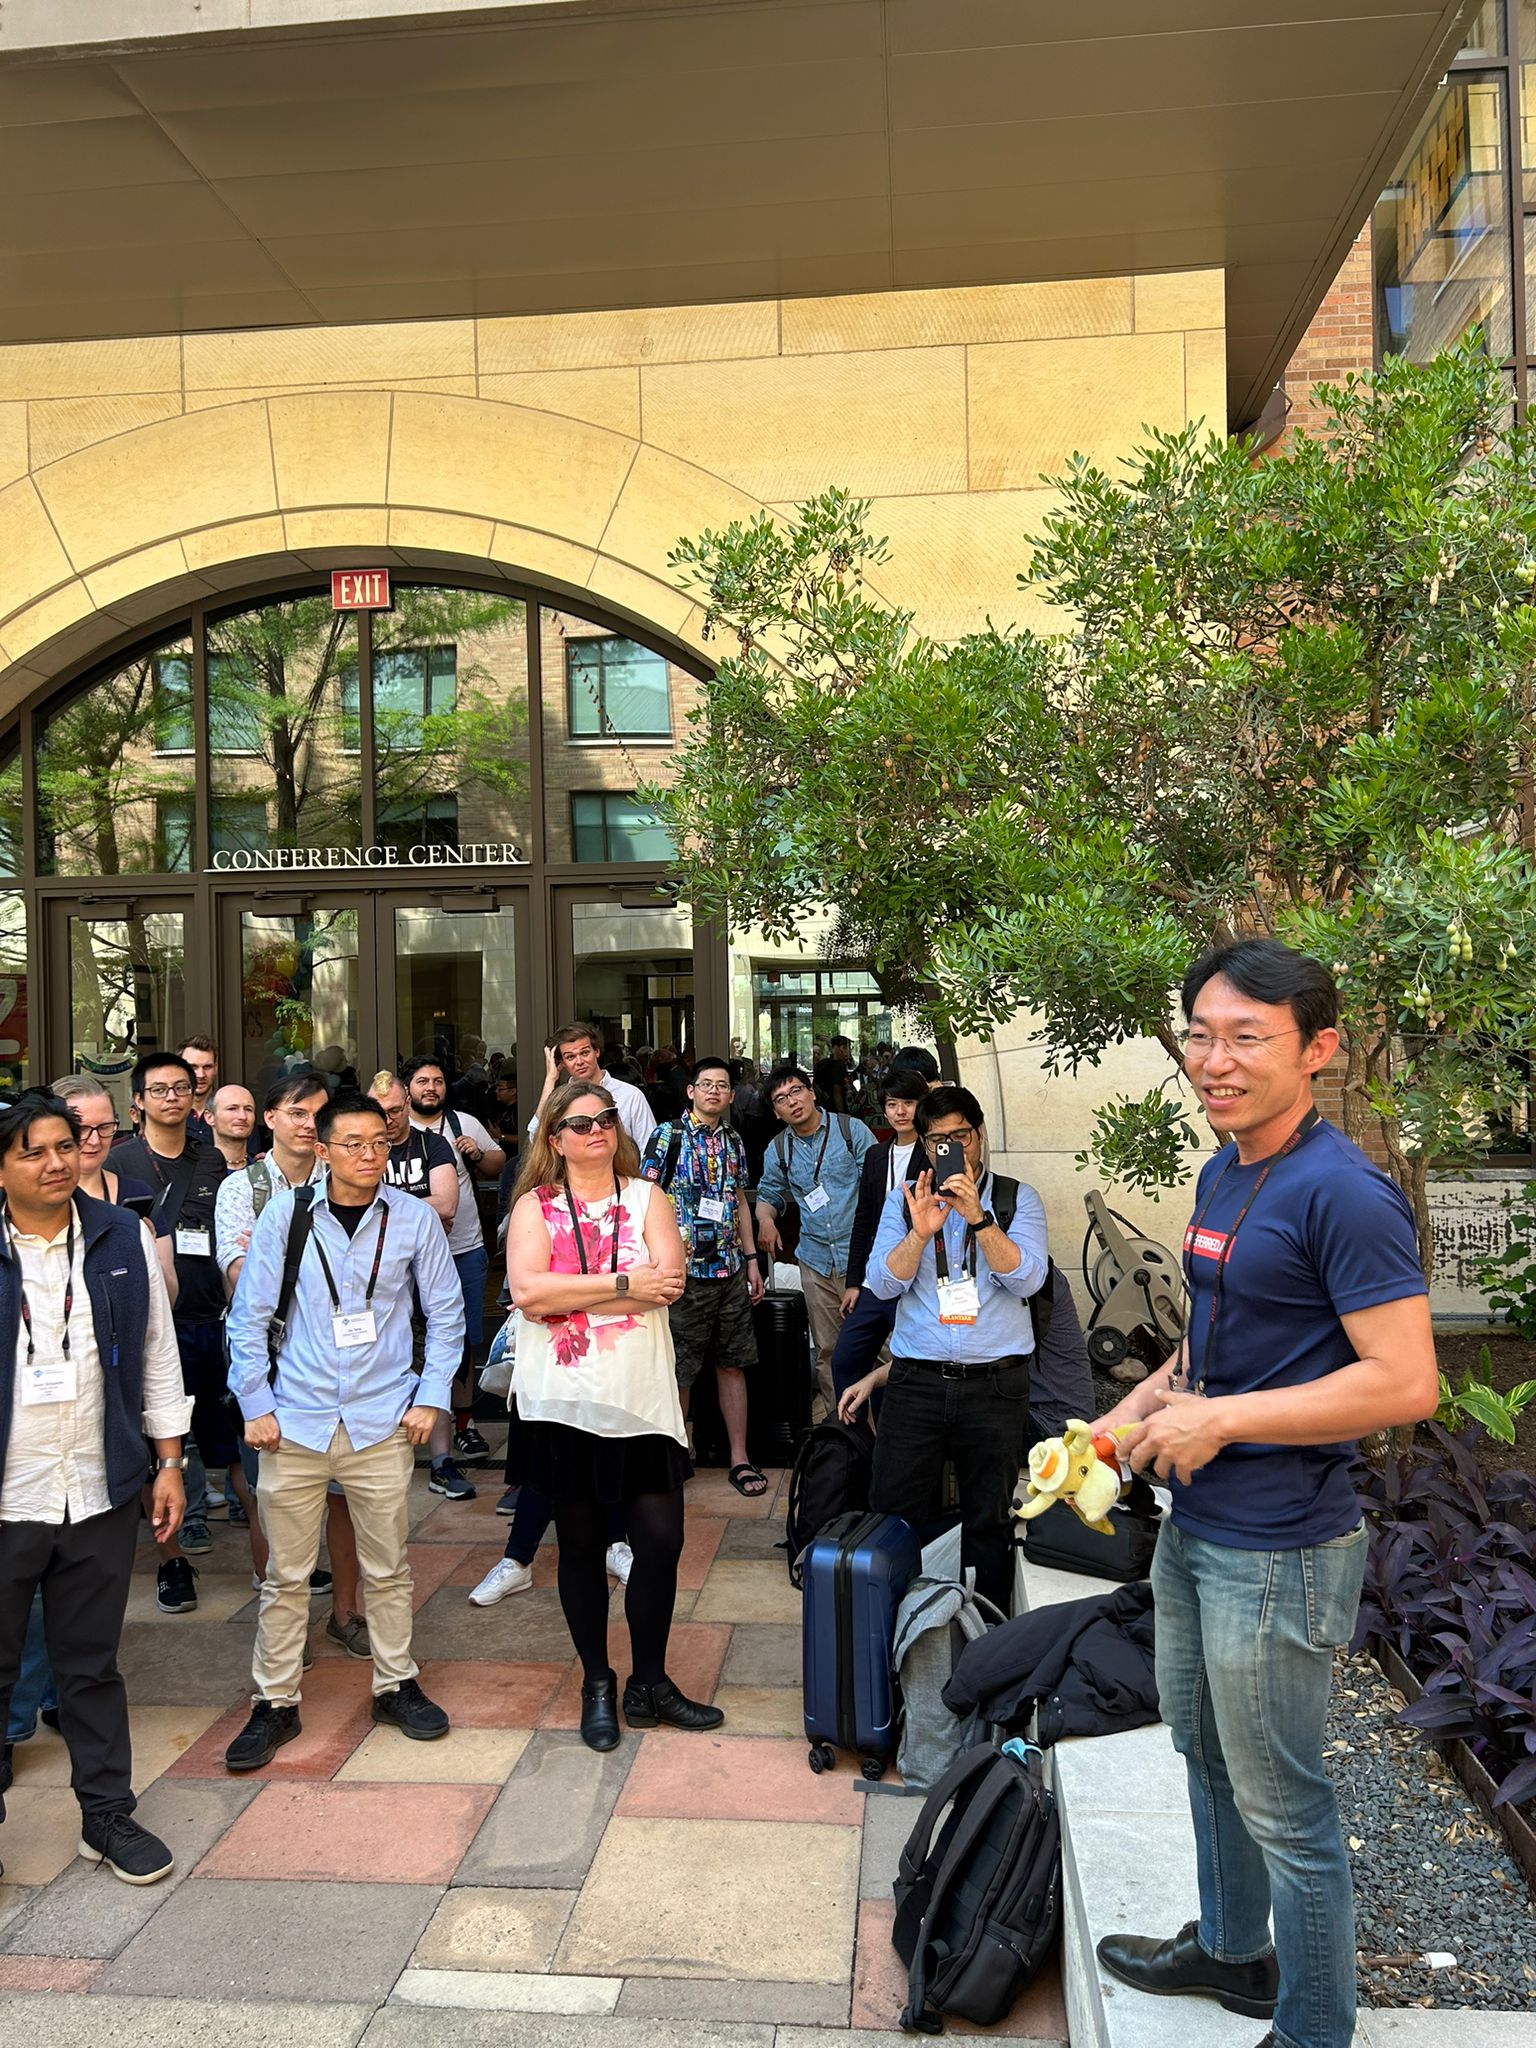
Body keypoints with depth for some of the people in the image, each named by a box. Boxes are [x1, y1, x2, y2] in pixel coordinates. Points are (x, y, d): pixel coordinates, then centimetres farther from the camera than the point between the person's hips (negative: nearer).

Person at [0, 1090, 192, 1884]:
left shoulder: (122, 1237, 1)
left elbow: (157, 1352, 6)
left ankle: (107, 1813, 29)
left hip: (100, 1492, 2)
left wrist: (169, 1463, 5)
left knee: (92, 1664, 15)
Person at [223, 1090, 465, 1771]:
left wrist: (432, 1396, 0)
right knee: (286, 1574, 9)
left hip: (381, 1422, 1)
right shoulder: (285, 1213, -5)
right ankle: (275, 1702, 25)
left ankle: (396, 1686, 30)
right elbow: (249, 1317, 0)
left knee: (388, 1568, 13)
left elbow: (446, 1313, 5)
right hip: (295, 1421, 0)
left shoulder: (414, 1218, -3)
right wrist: (255, 1406, -2)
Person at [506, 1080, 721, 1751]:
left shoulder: (646, 1197, 5)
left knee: (661, 1539, 0)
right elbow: (526, 1289, -15)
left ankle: (648, 1684, 21)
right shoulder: (535, 1206, 2)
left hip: (643, 1395, 1)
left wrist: (565, 1296, -13)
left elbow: (668, 1281, -11)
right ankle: (597, 1686, 29)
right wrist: (623, 1284, -15)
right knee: (581, 1544, 11)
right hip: (564, 1399, -1)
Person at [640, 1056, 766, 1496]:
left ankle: (739, 1458, 17)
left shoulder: (734, 1142, 12)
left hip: (730, 1271, 5)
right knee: (679, 1372, 2)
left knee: (733, 1364, 9)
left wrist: (751, 1260, 14)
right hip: (685, 1272, -5)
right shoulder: (667, 1136, -5)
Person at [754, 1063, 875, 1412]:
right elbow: (769, 1193, 22)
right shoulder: (778, 1150, 9)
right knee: (826, 1350, 9)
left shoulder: (852, 1130, -3)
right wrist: (765, 1217, 0)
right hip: (816, 1260, 4)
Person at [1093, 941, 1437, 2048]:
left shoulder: (1343, 1192, -22)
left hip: (1279, 1551, -9)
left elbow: (1406, 1383, -25)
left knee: (1282, 1807, 8)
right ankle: (1230, 1949, 47)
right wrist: (1131, 1415, 6)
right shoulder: (1220, 1174, 6)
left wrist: (1219, 1418, -22)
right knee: (1205, 1749, 25)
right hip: (1193, 1523, 9)